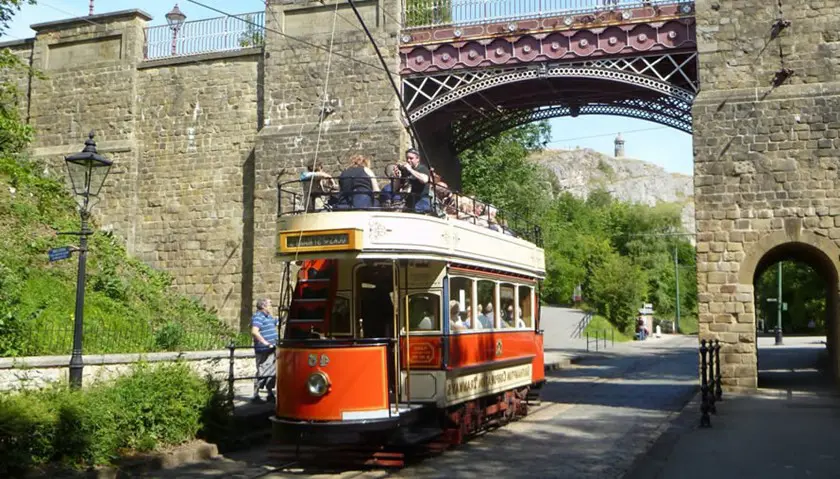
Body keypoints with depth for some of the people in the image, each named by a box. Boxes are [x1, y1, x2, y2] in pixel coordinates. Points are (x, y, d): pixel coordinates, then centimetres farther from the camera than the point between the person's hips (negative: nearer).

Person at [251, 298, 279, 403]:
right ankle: (255, 396, -1)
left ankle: (270, 394, 25)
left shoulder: (269, 316, 16)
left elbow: (278, 322, 35)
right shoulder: (258, 317, -14)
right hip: (264, 351, -10)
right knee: (262, 373, -7)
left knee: (272, 372, 15)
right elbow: (254, 331, -27)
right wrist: (265, 342, -27)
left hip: (271, 350, 10)